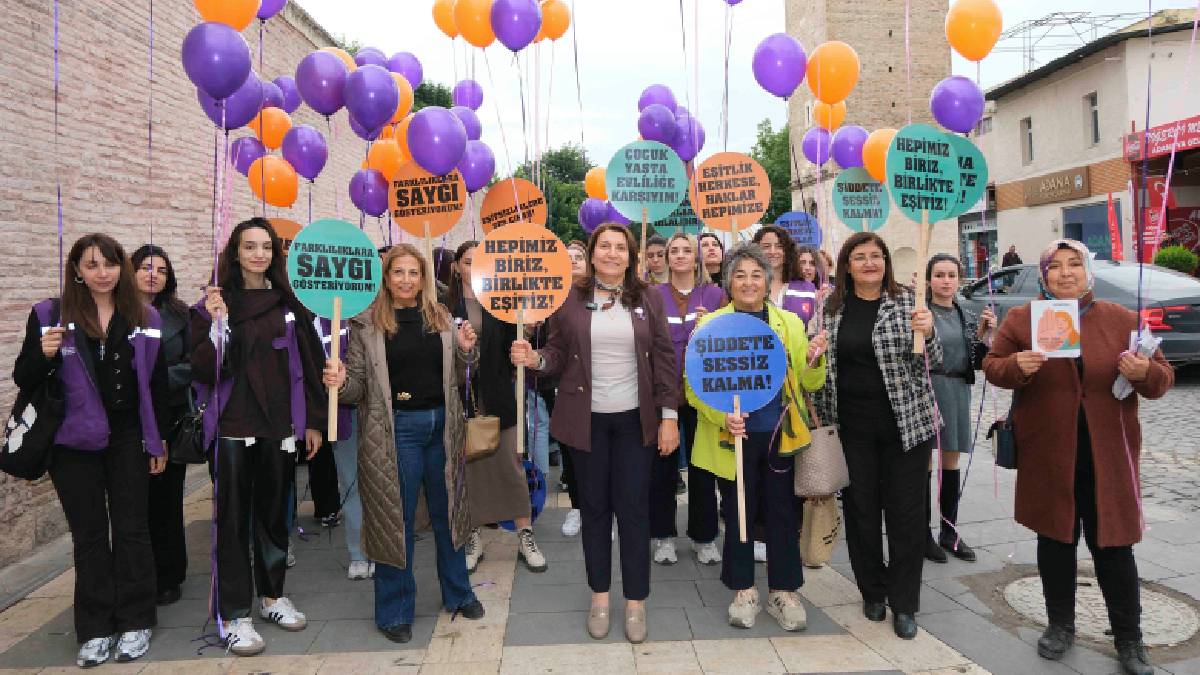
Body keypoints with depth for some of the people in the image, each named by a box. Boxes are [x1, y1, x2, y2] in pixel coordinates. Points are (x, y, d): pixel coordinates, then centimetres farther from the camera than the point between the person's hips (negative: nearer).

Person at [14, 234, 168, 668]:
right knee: (88, 534, 8)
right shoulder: (50, 316, -2)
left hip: (128, 440, 1)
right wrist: (44, 355, -21)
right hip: (74, 442, 0)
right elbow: (24, 380, 0)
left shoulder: (144, 318, 2)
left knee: (131, 529, 6)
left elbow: (157, 384, 5)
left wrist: (159, 442, 4)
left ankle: (135, 622, 18)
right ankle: (96, 629, 18)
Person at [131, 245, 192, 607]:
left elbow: (192, 363, 0)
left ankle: (168, 577, 17)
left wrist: (156, 380, -12)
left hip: (170, 417, 0)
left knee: (166, 497, 5)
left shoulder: (179, 315, 4)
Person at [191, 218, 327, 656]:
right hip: (231, 429, -2)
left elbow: (308, 364, 5)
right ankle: (234, 616, 14)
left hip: (280, 427, 3)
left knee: (274, 513, 14)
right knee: (232, 520, 4)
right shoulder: (215, 304, -1)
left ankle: (271, 595, 31)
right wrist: (217, 324, -22)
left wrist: (313, 421, 2)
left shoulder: (288, 304, 5)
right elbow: (201, 372, -9)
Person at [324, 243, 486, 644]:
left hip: (441, 424, 4)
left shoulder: (441, 317, 6)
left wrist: (467, 348, -6)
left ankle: (457, 593, 34)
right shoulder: (366, 323, -4)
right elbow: (359, 384, -4)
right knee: (396, 518, 5)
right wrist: (340, 381, -25)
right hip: (395, 429, -4)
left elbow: (459, 370, 14)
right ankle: (394, 611, 22)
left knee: (448, 511, 15)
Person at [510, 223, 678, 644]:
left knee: (633, 508, 3)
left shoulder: (647, 300, 2)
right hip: (587, 419, 0)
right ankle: (599, 595, 26)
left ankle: (636, 601, 18)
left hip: (635, 419, 0)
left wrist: (669, 416, -3)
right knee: (594, 507, 10)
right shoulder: (571, 298, 1)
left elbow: (664, 358, 1)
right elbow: (558, 353, 2)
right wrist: (534, 358, -21)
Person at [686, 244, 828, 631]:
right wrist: (721, 415, -21)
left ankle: (784, 592, 27)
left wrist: (814, 362, -16)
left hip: (779, 436, 2)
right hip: (732, 437, -2)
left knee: (782, 512, 10)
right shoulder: (710, 325, -1)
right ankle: (743, 591, 28)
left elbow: (808, 385, 6)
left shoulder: (789, 324, 6)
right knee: (737, 513, 10)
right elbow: (694, 384, -5)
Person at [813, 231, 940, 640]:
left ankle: (904, 604, 18)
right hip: (853, 426, 2)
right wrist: (823, 415, 1)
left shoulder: (906, 301, -3)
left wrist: (927, 334, -24)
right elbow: (826, 364, 13)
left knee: (905, 512, 4)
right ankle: (873, 592, 28)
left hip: (906, 422, -2)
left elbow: (931, 363, -5)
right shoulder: (833, 307, 3)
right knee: (861, 510, 9)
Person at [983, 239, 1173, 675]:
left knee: (1113, 545, 6)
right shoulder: (1021, 318, 1)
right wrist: (1016, 366, -19)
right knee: (1056, 539, 13)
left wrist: (1145, 372, -18)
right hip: (1047, 454, 0)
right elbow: (992, 366, 3)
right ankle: (1060, 625, 30)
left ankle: (1129, 638, 23)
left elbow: (1162, 378, 6)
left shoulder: (1122, 319, 3)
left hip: (1108, 456, 0)